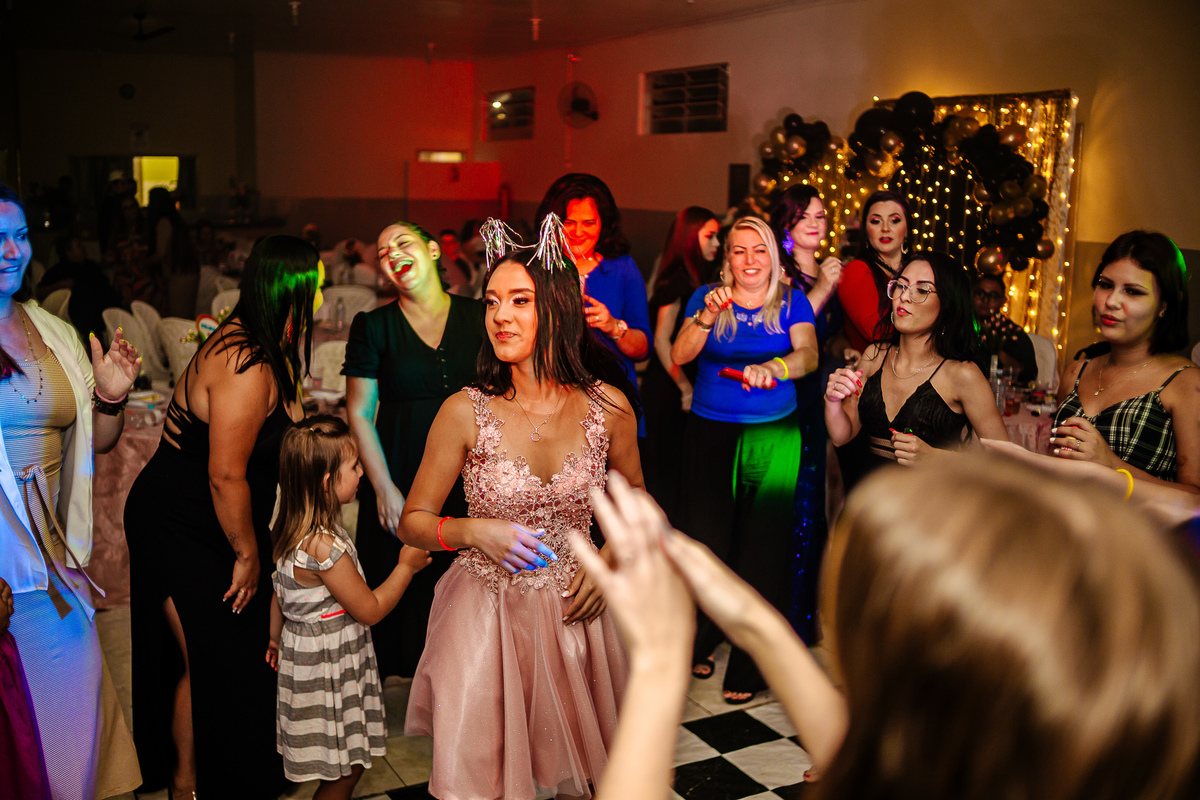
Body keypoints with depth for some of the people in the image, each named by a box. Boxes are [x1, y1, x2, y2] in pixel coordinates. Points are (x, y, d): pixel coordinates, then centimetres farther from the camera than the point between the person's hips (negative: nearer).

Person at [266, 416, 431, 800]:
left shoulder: (291, 531, -1)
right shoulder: (325, 548, -30)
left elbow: (281, 593, 13)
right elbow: (370, 610, -19)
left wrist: (276, 638, 27)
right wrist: (406, 566, -8)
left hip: (304, 649, 9)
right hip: (329, 669, -9)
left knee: (344, 767, 20)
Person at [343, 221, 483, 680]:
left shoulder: (476, 317, 4)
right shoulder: (372, 327, 0)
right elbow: (359, 413, -1)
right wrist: (384, 488, -9)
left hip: (468, 479, 1)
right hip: (399, 475, -1)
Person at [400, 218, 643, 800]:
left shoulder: (608, 405, -8)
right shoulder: (466, 411, -14)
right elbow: (413, 522, -4)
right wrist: (474, 532, -22)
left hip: (575, 607, 2)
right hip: (486, 608, -2)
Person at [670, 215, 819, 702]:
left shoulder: (792, 303, 3)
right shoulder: (706, 298, 4)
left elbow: (808, 355, -15)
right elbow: (680, 356, -8)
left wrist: (771, 368, -36)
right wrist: (708, 317, -25)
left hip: (773, 439, 0)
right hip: (709, 435, 1)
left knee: (762, 547, -2)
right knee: (706, 538, 3)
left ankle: (749, 666, 10)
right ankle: (702, 639, 28)